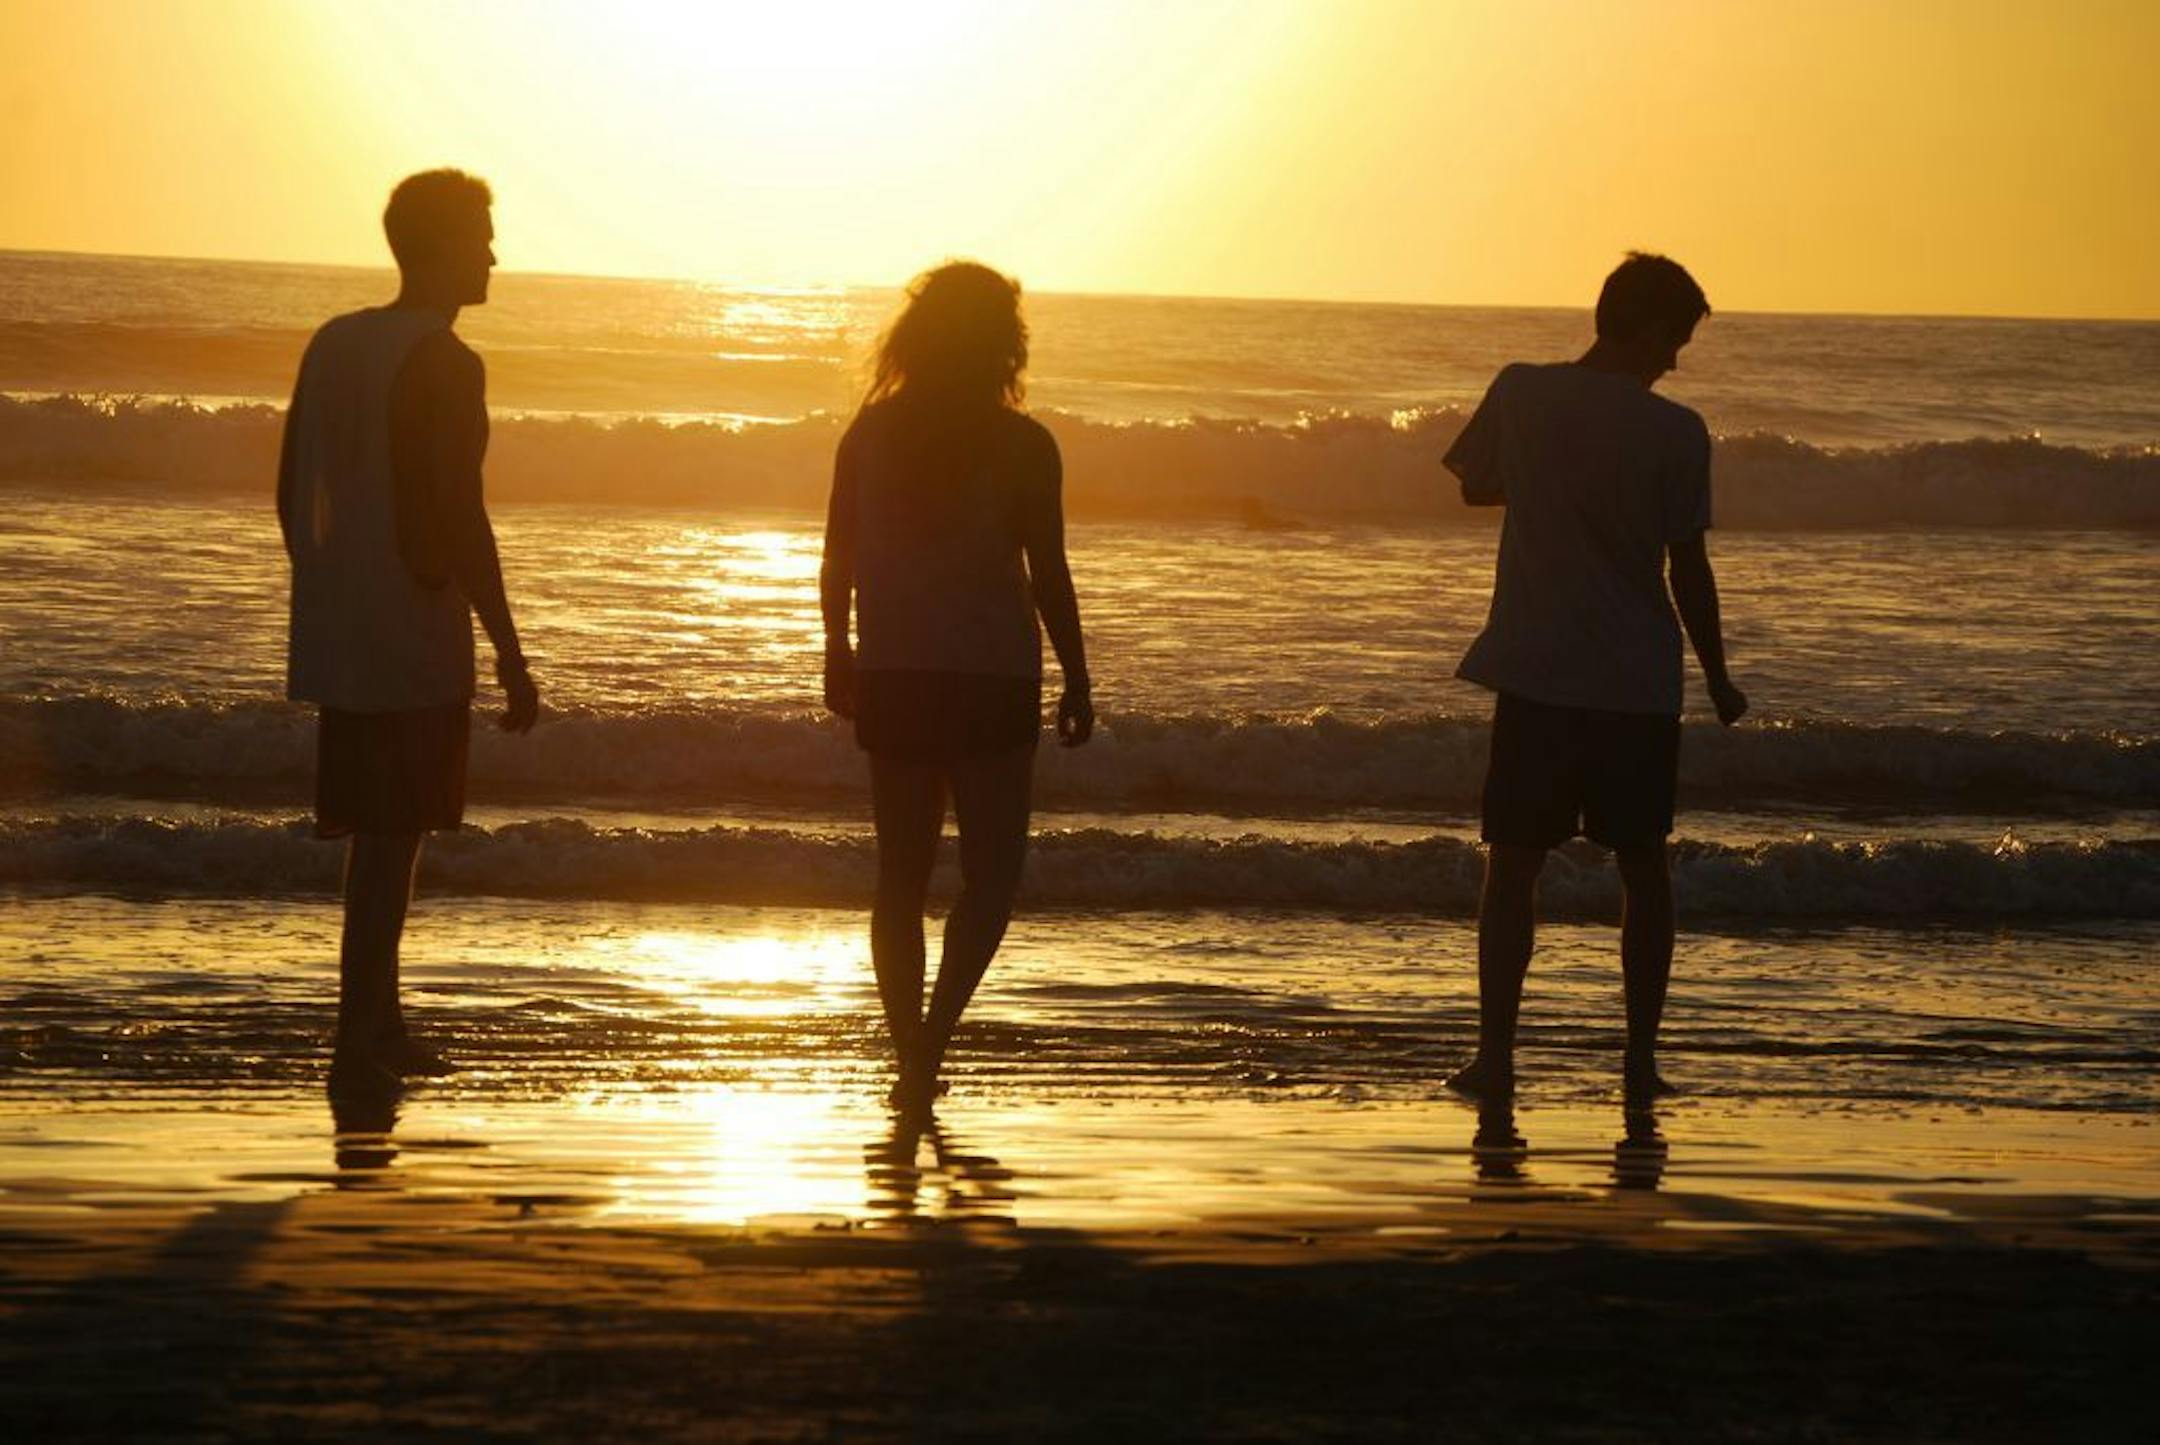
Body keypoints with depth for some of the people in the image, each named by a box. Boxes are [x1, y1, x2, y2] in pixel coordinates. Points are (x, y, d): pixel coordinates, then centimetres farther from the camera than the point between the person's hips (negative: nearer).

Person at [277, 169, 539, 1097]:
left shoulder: (333, 345, 11)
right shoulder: (443, 364, -14)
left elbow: (293, 494, 16)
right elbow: (458, 521, -18)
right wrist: (510, 657, -14)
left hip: (340, 636, 8)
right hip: (414, 645, -8)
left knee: (377, 830, 17)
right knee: (390, 837, -6)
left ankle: (382, 1025, 26)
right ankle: (357, 1045, -7)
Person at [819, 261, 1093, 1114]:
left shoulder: (869, 433, 2)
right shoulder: (1020, 446, -8)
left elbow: (838, 560, 6)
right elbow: (1049, 575, -8)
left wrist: (837, 657, 18)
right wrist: (1078, 683, 0)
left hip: (890, 678, 3)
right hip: (989, 676, -3)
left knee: (901, 871, 11)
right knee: (991, 869, 6)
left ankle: (910, 1058, 11)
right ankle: (933, 1038, -13)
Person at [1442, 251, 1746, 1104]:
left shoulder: (1520, 395, -4)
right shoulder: (1676, 433, -9)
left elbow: (1475, 486, 13)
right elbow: (1689, 572, -5)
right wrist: (1719, 681, 7)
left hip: (1535, 673, 1)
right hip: (1638, 681, -1)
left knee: (1513, 864, 7)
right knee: (1643, 868, 11)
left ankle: (1495, 1054, 0)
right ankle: (1641, 1058, 10)